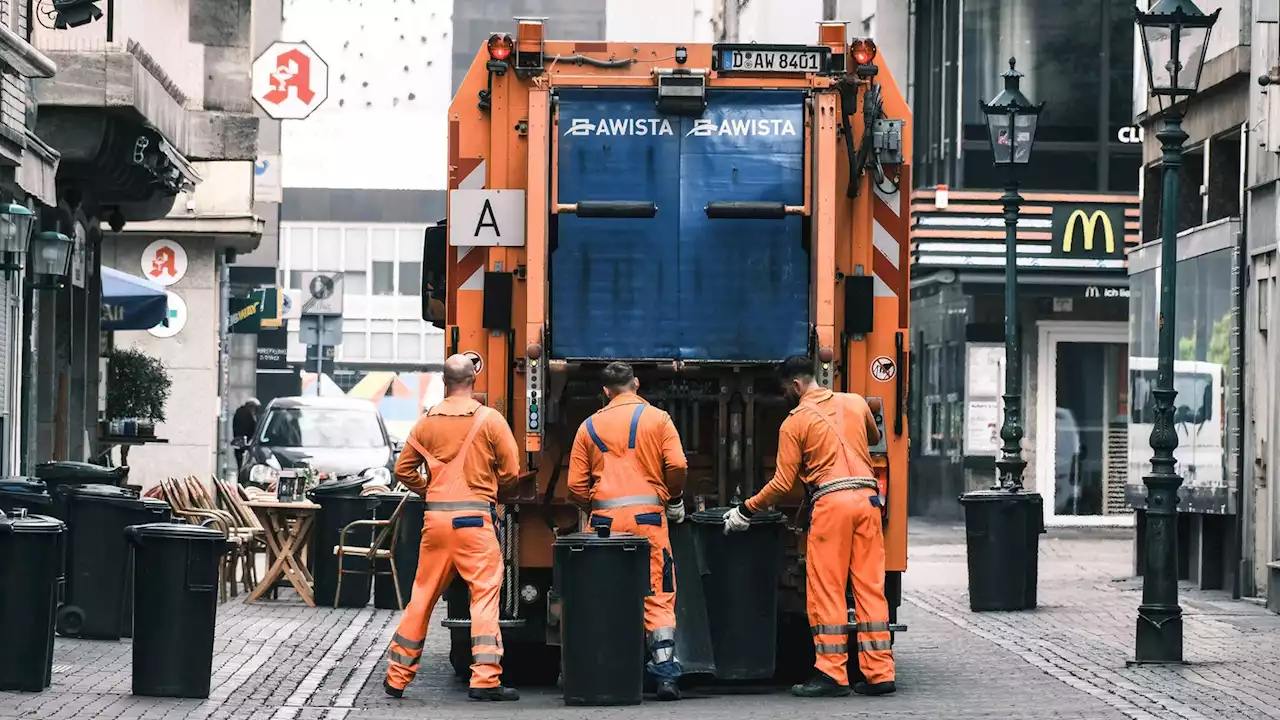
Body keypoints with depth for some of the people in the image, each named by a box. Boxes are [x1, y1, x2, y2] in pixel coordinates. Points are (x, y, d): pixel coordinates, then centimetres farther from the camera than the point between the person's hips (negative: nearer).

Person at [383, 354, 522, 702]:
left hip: (435, 517, 4)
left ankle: (397, 677, 18)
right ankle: (485, 679, -8)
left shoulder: (427, 421, 5)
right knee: (485, 594, -1)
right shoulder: (490, 420, -5)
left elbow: (404, 469, 9)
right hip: (475, 517, -4)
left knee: (423, 596, 11)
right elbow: (510, 471, -3)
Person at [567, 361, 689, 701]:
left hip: (604, 519, 2)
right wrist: (675, 499, 12)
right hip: (647, 516, -2)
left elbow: (575, 486, 6)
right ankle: (665, 672, -7)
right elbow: (677, 465, -6)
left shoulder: (590, 426, 11)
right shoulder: (657, 419, 5)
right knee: (658, 596, 2)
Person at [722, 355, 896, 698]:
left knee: (826, 592, -1)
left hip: (831, 502, -5)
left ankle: (832, 673, -4)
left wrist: (745, 510, 8)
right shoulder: (855, 403, 14)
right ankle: (879, 673, 4)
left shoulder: (795, 421, -1)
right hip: (867, 498, 5)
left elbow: (782, 483, -2)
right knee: (870, 587, 6)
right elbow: (874, 437, 35)